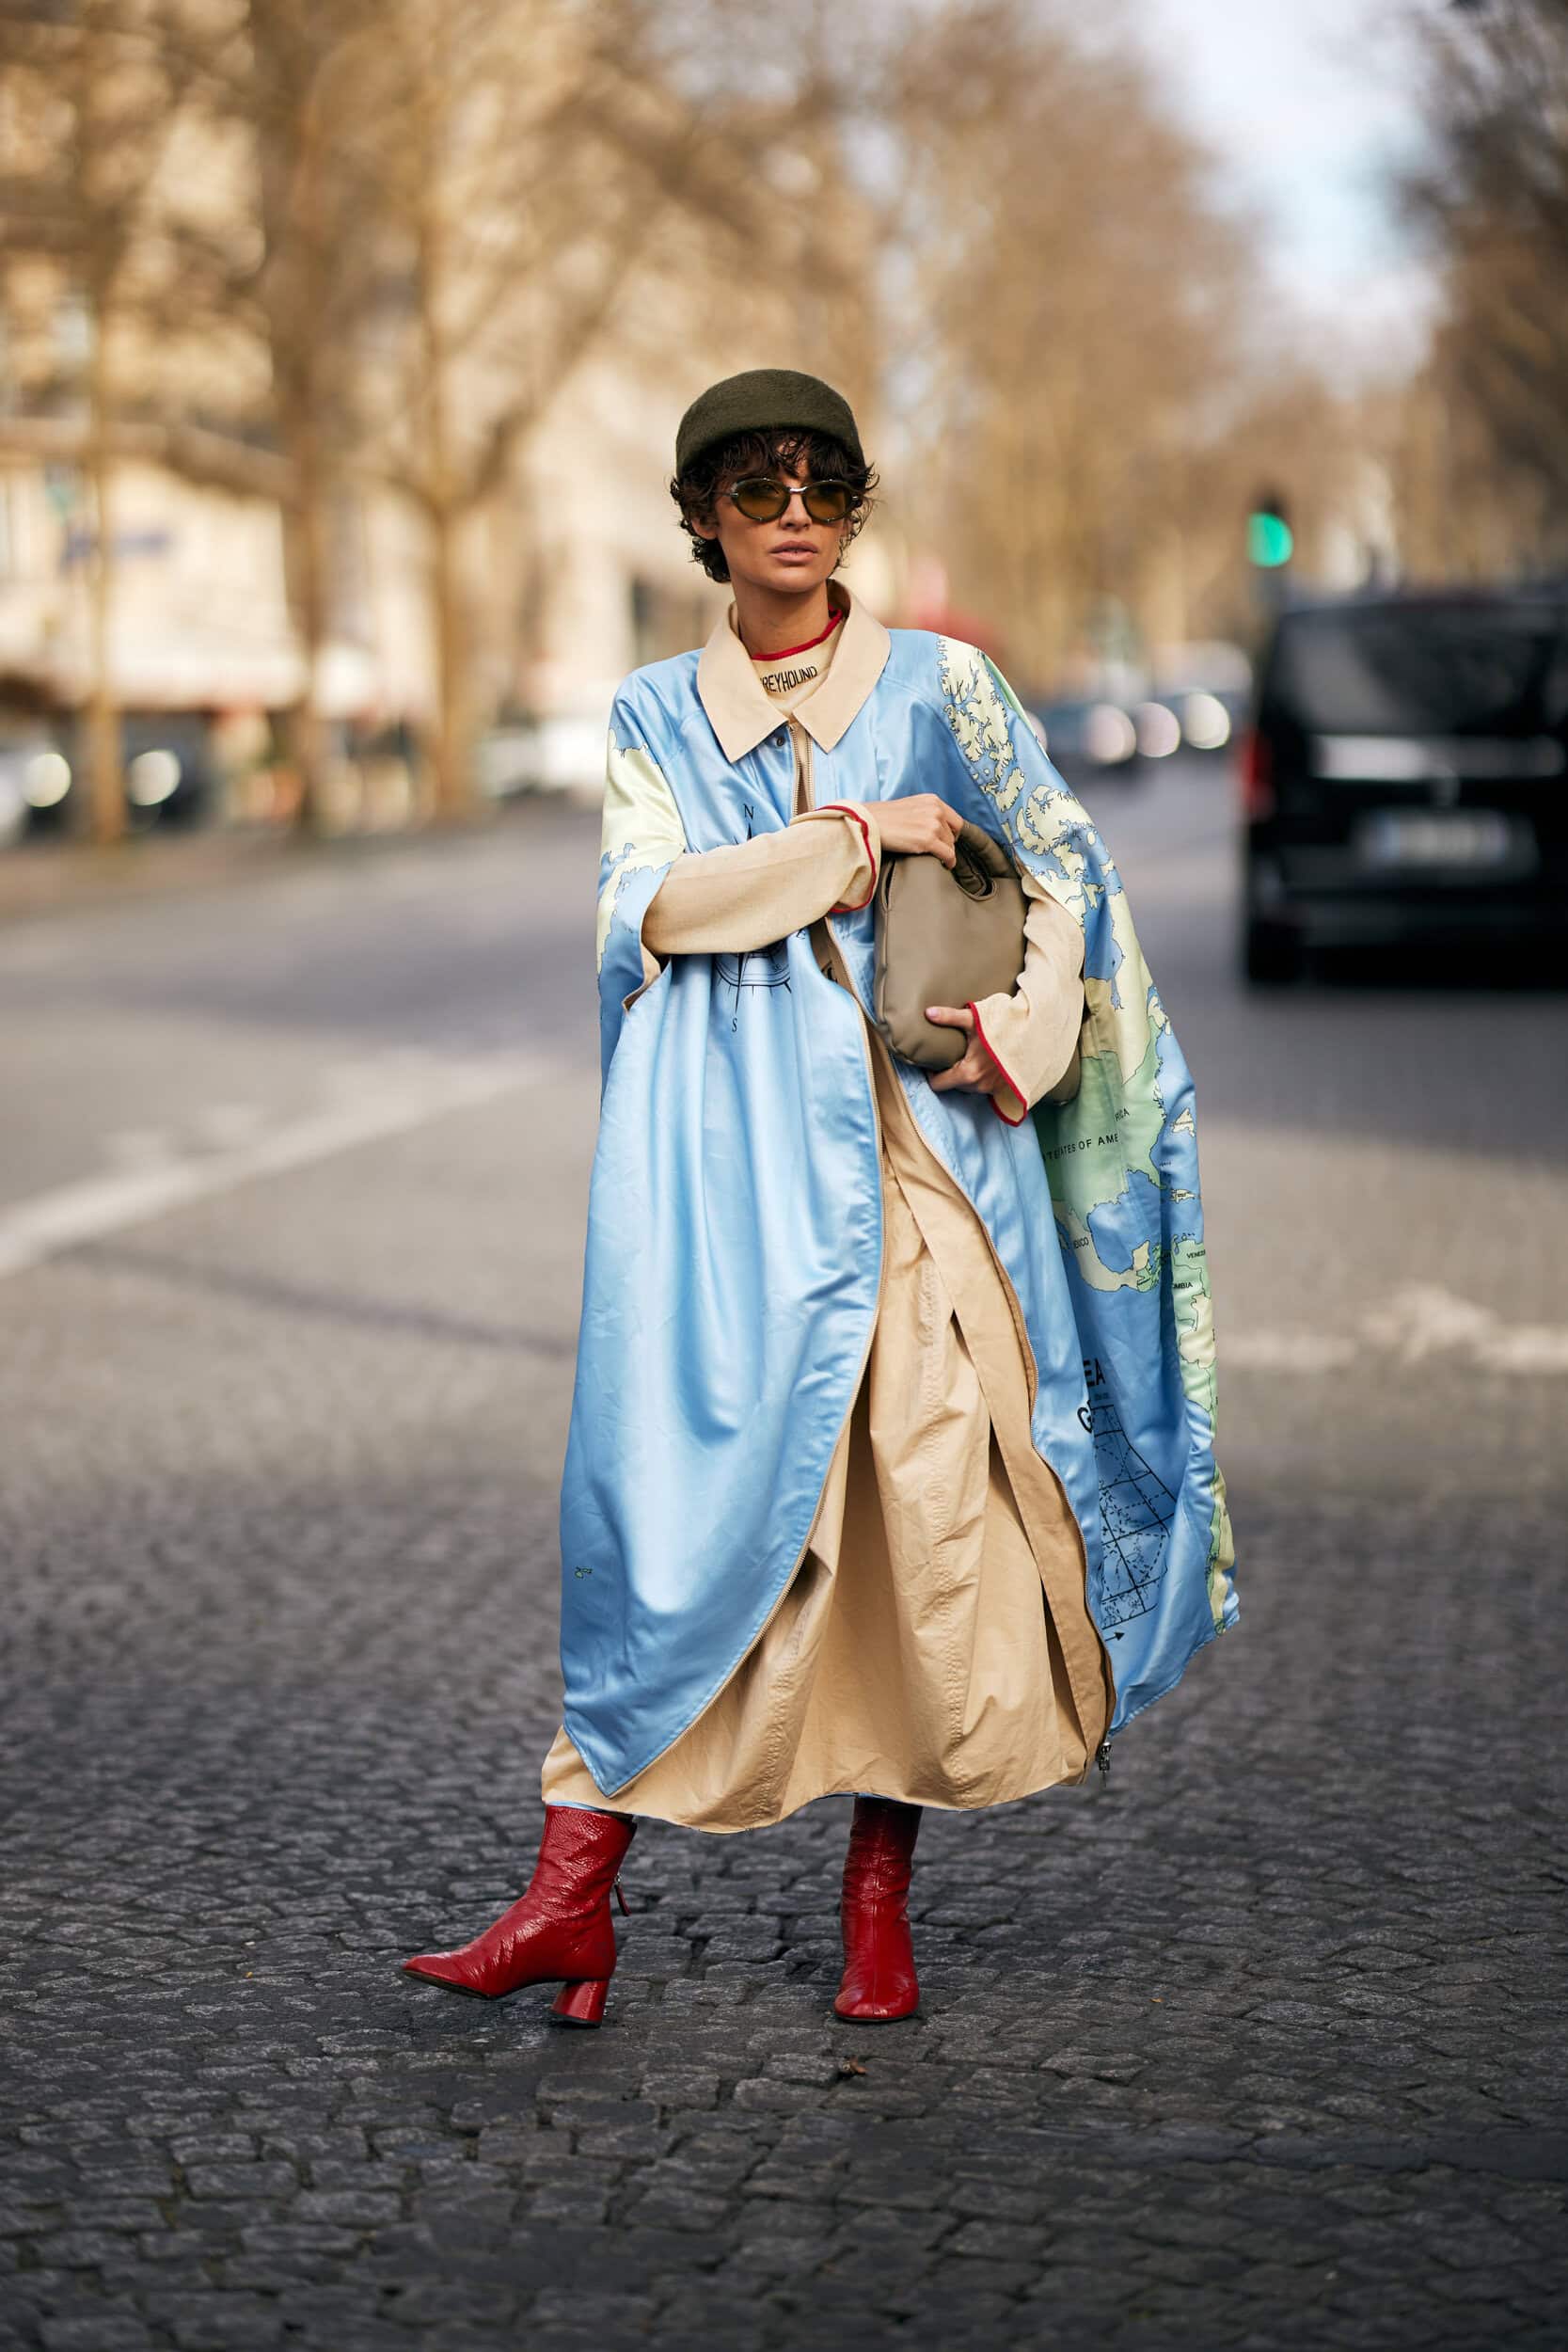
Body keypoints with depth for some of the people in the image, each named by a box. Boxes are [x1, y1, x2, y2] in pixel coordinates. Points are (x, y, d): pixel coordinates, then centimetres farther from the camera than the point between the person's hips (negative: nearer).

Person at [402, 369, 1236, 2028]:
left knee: (924, 1498, -5)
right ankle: (574, 1893, -8)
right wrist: (858, 836, -7)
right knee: (678, 1489, -7)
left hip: (916, 1143, 0)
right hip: (726, 1154, 0)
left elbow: (1063, 879, 7)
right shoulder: (656, 717, 13)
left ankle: (879, 1895, 5)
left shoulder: (938, 685, 9)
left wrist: (1014, 1040, -9)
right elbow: (653, 907, -2)